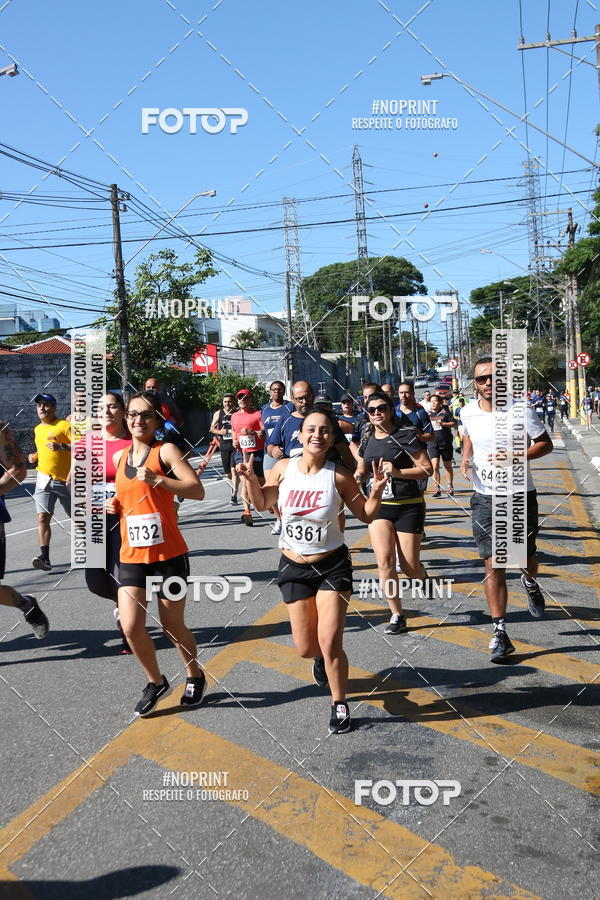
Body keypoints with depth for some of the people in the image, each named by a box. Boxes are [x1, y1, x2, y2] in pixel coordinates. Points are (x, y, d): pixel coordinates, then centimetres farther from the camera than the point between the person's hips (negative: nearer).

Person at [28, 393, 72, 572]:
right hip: (44, 480, 5)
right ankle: (44, 557, -16)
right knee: (42, 517, -12)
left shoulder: (65, 425, -9)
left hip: (66, 480, -5)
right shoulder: (37, 429, 13)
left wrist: (61, 446, -28)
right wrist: (35, 456, 10)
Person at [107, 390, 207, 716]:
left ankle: (195, 677, 36)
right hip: (131, 556, 5)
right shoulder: (119, 457, 10)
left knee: (172, 626, 8)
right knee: (130, 627, -6)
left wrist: (158, 480, -28)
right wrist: (114, 505, 6)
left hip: (168, 555, -4)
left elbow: (198, 491, -18)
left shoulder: (165, 451, -8)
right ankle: (156, 682, 21)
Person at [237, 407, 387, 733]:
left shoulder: (338, 476, -13)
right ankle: (321, 658, 48)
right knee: (306, 648, 8)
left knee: (330, 643, -7)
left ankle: (340, 706, 20)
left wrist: (377, 491, -21)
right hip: (293, 566, 2)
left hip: (332, 565, -2)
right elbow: (262, 502, 9)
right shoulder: (283, 468, -7)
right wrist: (250, 479, -9)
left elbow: (365, 515, -2)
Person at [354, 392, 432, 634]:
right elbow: (361, 472, 24)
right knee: (384, 560, -10)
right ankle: (397, 615, 4)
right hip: (379, 506, 4)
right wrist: (356, 477, 1)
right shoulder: (368, 442, 9)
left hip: (408, 507, -4)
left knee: (409, 566, -1)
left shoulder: (405, 436, -8)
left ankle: (423, 576, 38)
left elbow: (427, 468, -11)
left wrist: (398, 472, -22)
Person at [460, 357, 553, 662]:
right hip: (485, 499, 1)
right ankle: (500, 633, 6)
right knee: (493, 566, -2)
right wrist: (466, 456, 0)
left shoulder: (520, 411, -12)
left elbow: (545, 444, -5)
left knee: (527, 560, 10)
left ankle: (529, 583, 49)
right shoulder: (468, 413, -2)